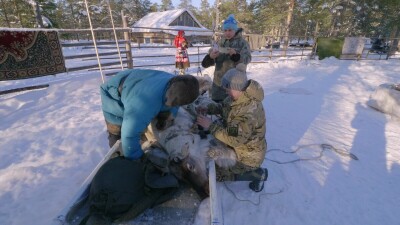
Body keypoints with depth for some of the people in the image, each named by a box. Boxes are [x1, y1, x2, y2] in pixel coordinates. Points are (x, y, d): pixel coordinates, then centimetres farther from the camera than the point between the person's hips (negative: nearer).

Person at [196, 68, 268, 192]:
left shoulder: (250, 111, -37)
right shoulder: (240, 96, -10)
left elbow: (234, 139, -35)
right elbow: (224, 106, 6)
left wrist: (211, 126, -32)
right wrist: (208, 109, -12)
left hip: (248, 154, -8)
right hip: (238, 144, 9)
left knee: (216, 172, 1)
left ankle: (258, 174, 13)